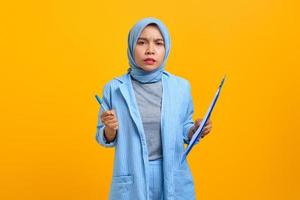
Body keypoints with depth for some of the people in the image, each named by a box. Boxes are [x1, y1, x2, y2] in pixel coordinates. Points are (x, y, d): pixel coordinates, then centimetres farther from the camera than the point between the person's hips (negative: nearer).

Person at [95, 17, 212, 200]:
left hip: (174, 178, 1)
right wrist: (110, 129, -17)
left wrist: (196, 130, -11)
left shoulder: (181, 86, -2)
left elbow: (184, 133, 9)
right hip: (131, 181, -1)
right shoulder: (114, 88, -6)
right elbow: (106, 139, 3)